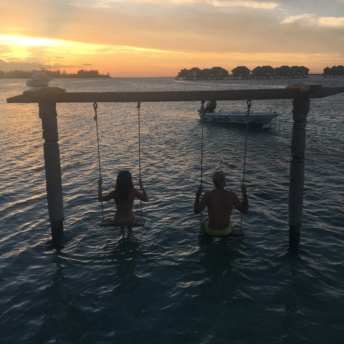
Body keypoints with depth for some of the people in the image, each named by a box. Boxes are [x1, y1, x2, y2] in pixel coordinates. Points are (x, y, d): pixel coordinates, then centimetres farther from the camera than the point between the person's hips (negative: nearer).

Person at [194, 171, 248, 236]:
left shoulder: (208, 195, -20)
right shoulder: (232, 195, -15)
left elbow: (196, 211, -14)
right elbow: (245, 211, -7)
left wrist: (198, 194, -6)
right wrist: (244, 193, 0)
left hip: (211, 230, -2)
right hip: (225, 230, 2)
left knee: (204, 223, 37)